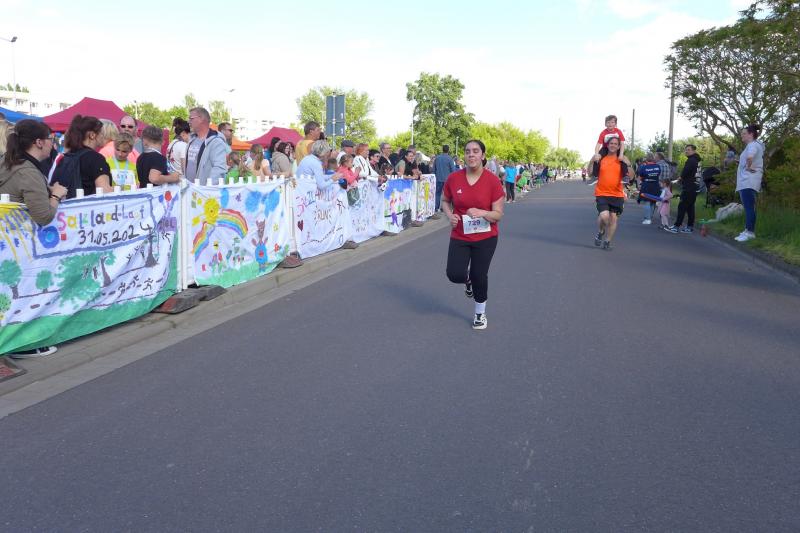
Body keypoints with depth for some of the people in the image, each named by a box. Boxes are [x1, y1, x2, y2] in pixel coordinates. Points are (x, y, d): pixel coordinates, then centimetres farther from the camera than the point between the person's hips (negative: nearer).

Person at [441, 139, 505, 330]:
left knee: (479, 276, 3)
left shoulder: (492, 181, -13)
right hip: (459, 237, 2)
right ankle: (468, 280, 29)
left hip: (485, 238, -1)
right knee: (455, 274, -11)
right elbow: (445, 201, 11)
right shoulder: (453, 178, -7)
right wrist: (450, 215, -9)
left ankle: (480, 314, 30)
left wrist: (482, 213, -30)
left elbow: (498, 214, -9)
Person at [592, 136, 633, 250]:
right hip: (602, 193, -2)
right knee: (604, 216, -19)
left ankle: (607, 241, 18)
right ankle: (600, 232, 13)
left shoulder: (621, 161, 3)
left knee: (613, 218, 2)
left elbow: (631, 176, -4)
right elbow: (591, 174, 3)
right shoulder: (601, 159, 3)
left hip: (617, 194, 2)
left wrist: (628, 164, -19)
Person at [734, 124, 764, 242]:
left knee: (749, 207, -12)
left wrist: (749, 166, -20)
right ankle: (748, 230, 19)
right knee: (748, 207, 14)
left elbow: (750, 157, -34)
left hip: (748, 182, -11)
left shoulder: (753, 145, -13)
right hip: (746, 181, 11)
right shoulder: (754, 145, 20)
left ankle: (750, 232, -13)